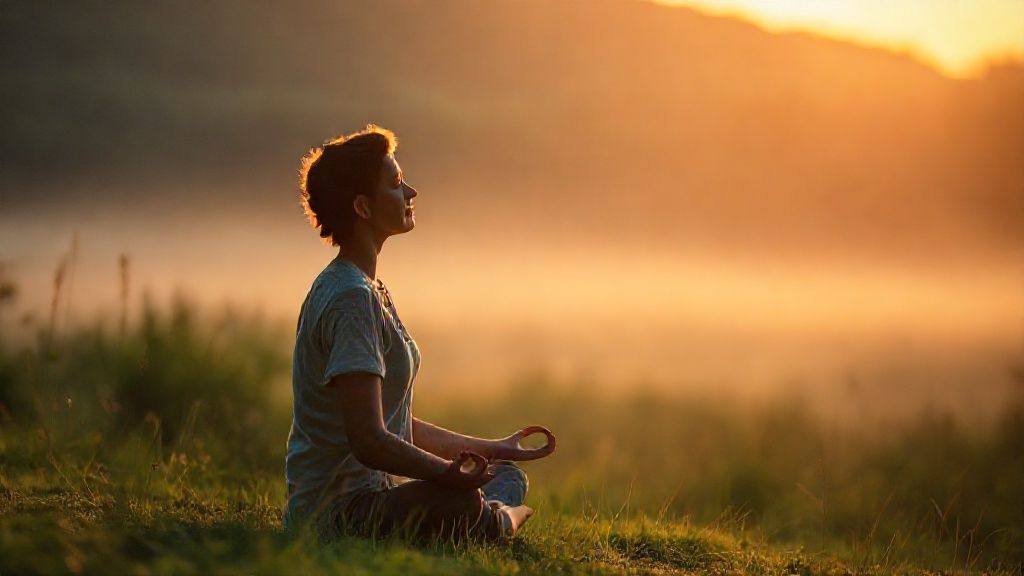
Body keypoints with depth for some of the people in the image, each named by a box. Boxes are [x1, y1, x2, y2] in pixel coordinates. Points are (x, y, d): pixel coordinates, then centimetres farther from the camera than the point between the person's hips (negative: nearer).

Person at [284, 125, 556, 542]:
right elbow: (370, 441, -26)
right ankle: (499, 521, -6)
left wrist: (492, 449, 21)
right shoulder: (352, 299, -18)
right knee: (464, 501, -35)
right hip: (341, 513, -11)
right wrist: (453, 475, -26)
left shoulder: (367, 290, 15)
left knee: (509, 474, 24)